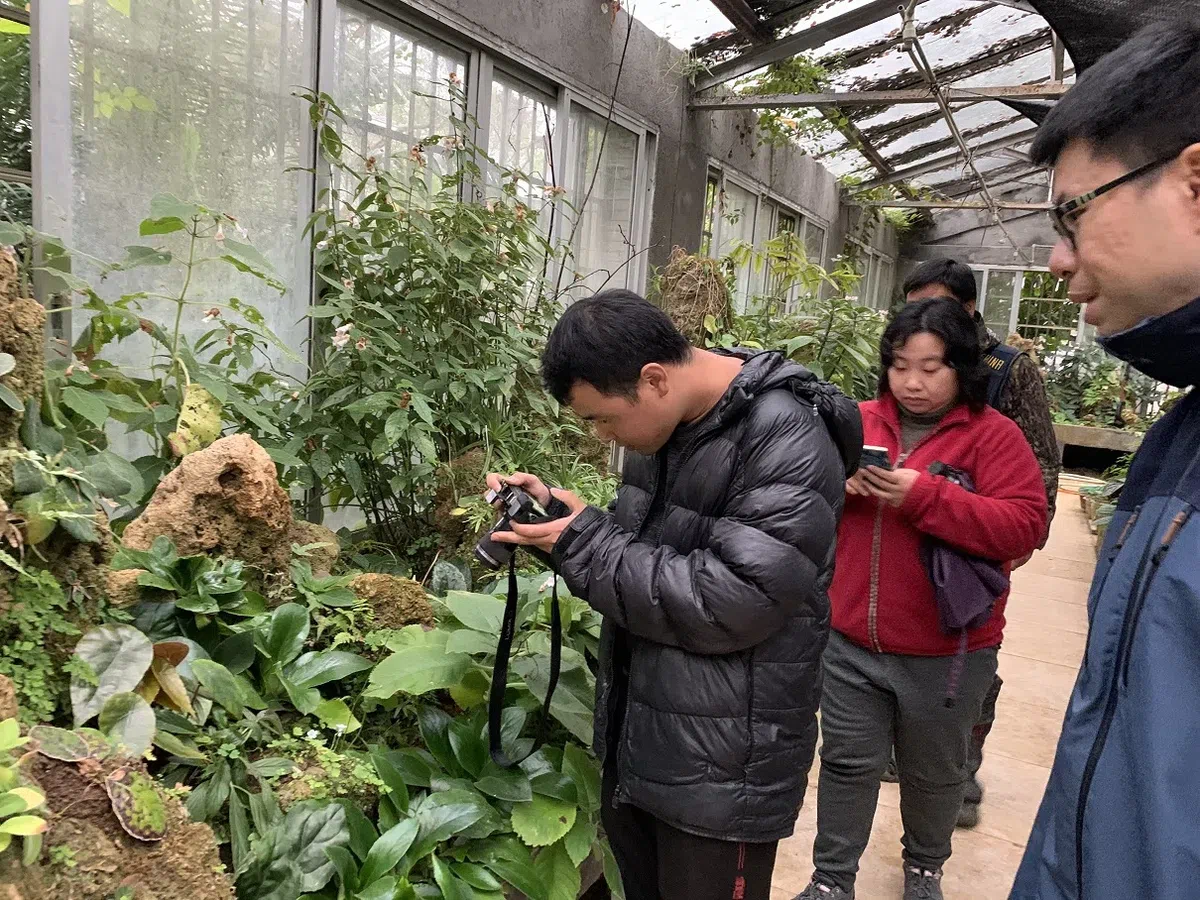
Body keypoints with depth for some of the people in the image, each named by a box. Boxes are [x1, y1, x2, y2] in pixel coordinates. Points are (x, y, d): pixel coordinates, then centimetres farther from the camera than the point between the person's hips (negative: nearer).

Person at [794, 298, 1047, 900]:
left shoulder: (994, 435, -9)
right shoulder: (861, 421, 2)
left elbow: (1025, 528, -18)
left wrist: (927, 496, -27)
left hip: (945, 653, -2)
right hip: (851, 641, 2)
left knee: (933, 772, 20)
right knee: (847, 764, 14)